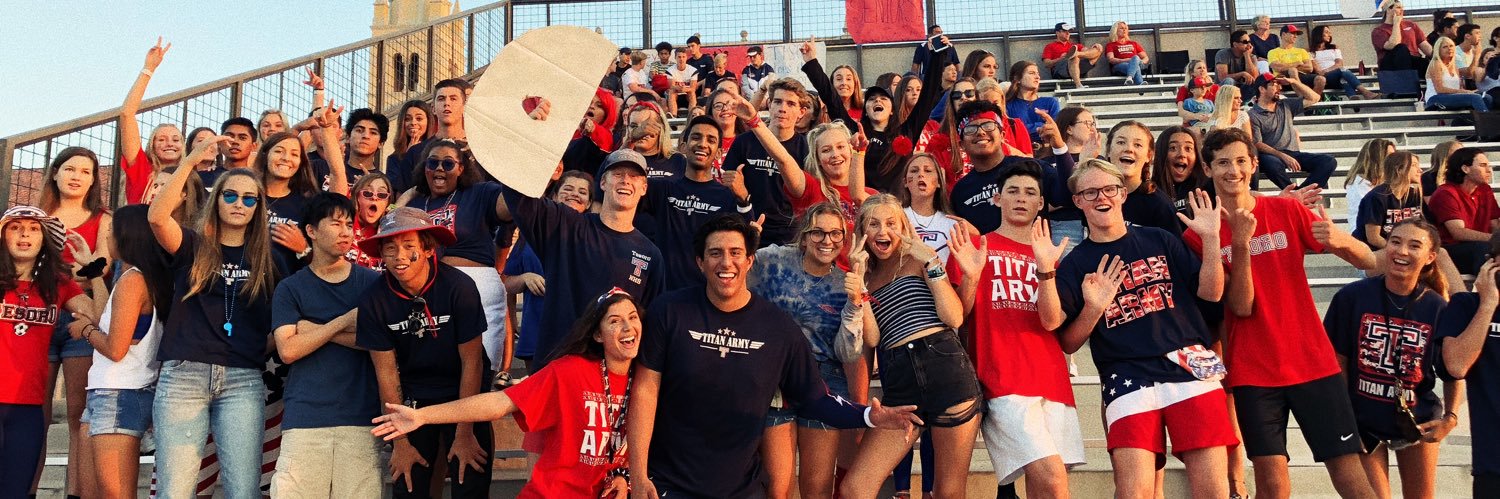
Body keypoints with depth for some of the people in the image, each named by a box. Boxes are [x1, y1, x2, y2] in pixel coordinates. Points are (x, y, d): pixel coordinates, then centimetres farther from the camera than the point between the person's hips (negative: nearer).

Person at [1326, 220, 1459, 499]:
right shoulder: (1353, 297, -14)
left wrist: (1450, 417, -14)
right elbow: (1338, 362, -7)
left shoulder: (1437, 308, -10)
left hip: (1418, 421, 2)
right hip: (1364, 420, -2)